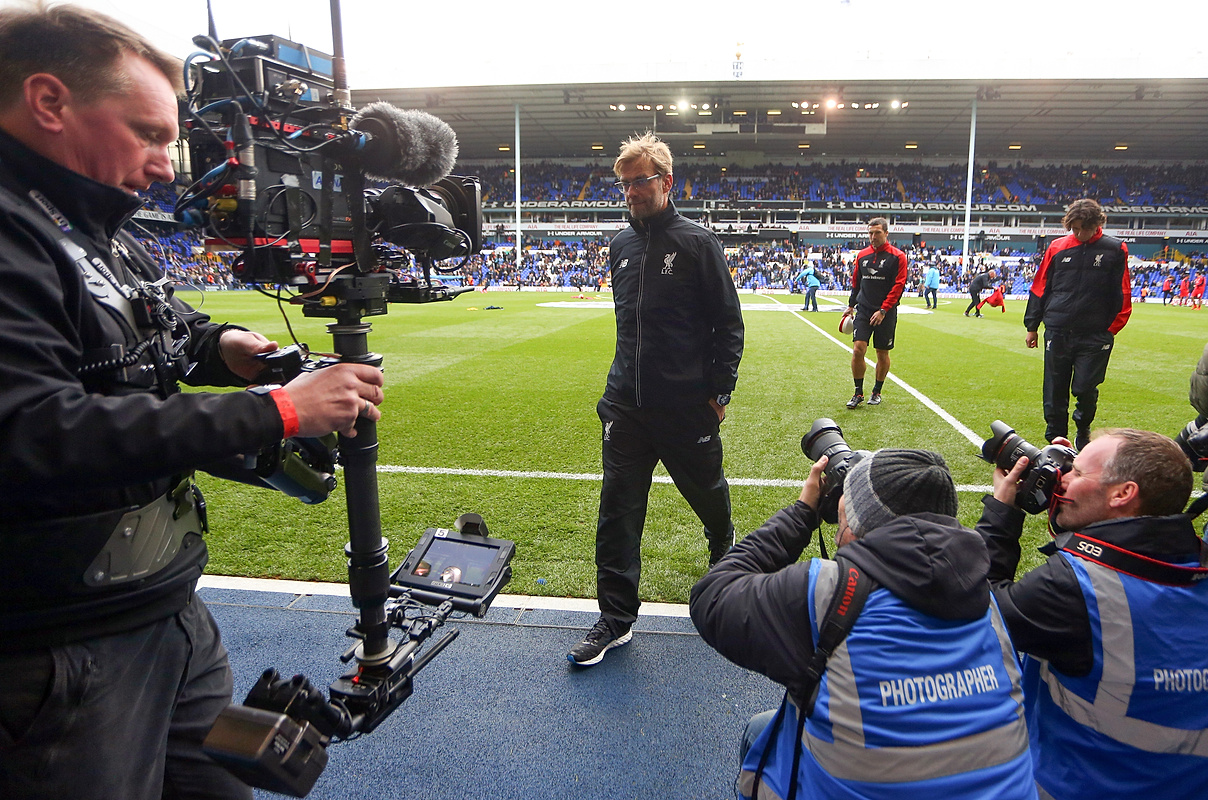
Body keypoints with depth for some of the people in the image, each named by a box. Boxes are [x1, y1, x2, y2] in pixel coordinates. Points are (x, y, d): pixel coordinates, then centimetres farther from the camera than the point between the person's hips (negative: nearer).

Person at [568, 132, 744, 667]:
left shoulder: (697, 242, -6)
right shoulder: (620, 246, 9)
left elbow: (728, 322, -4)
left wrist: (720, 389, -6)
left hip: (687, 403, -4)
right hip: (625, 402, 4)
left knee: (707, 491, 17)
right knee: (617, 507, 1)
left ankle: (724, 545, 51)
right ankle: (616, 618, 11)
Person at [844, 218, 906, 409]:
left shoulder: (897, 256, -4)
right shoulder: (862, 255, 9)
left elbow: (899, 286, -9)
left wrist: (883, 310, -15)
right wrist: (851, 305, 19)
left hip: (886, 314, -2)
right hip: (864, 311, 2)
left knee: (882, 354, 7)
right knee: (858, 349, -10)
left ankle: (877, 392, 24)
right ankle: (858, 393, 2)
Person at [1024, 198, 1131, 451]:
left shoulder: (1115, 250, 1)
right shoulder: (1057, 247, 5)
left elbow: (1122, 294, 3)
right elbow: (1040, 288, 9)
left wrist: (1112, 329, -1)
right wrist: (1031, 326, 8)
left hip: (1095, 336, -1)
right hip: (1057, 333, 2)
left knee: (1085, 390, -1)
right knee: (1055, 392, 5)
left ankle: (1083, 434, 26)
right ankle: (1055, 439, 19)